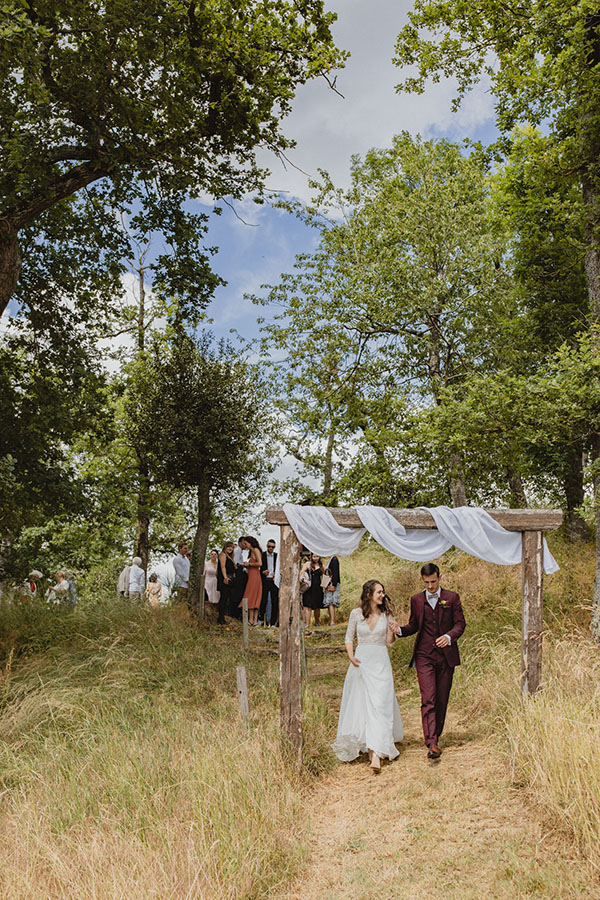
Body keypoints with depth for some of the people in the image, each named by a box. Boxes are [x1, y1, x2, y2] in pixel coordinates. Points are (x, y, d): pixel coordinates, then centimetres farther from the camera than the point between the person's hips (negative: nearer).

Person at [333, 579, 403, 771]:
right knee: (360, 704, 5)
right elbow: (349, 638, 10)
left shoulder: (386, 614, 4)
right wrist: (351, 657, -6)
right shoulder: (356, 614, 2)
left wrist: (392, 631, -12)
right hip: (361, 661, 1)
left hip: (381, 663, -1)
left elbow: (389, 643, 8)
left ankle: (376, 754, -15)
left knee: (379, 705, -10)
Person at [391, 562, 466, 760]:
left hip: (446, 655, 0)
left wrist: (449, 636, -20)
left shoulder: (452, 597, 3)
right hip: (424, 655, 0)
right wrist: (400, 630, -5)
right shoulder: (416, 600, 8)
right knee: (428, 699, -11)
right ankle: (432, 743, -16)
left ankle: (435, 736, 24)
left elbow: (460, 623, -1)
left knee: (442, 700, 8)